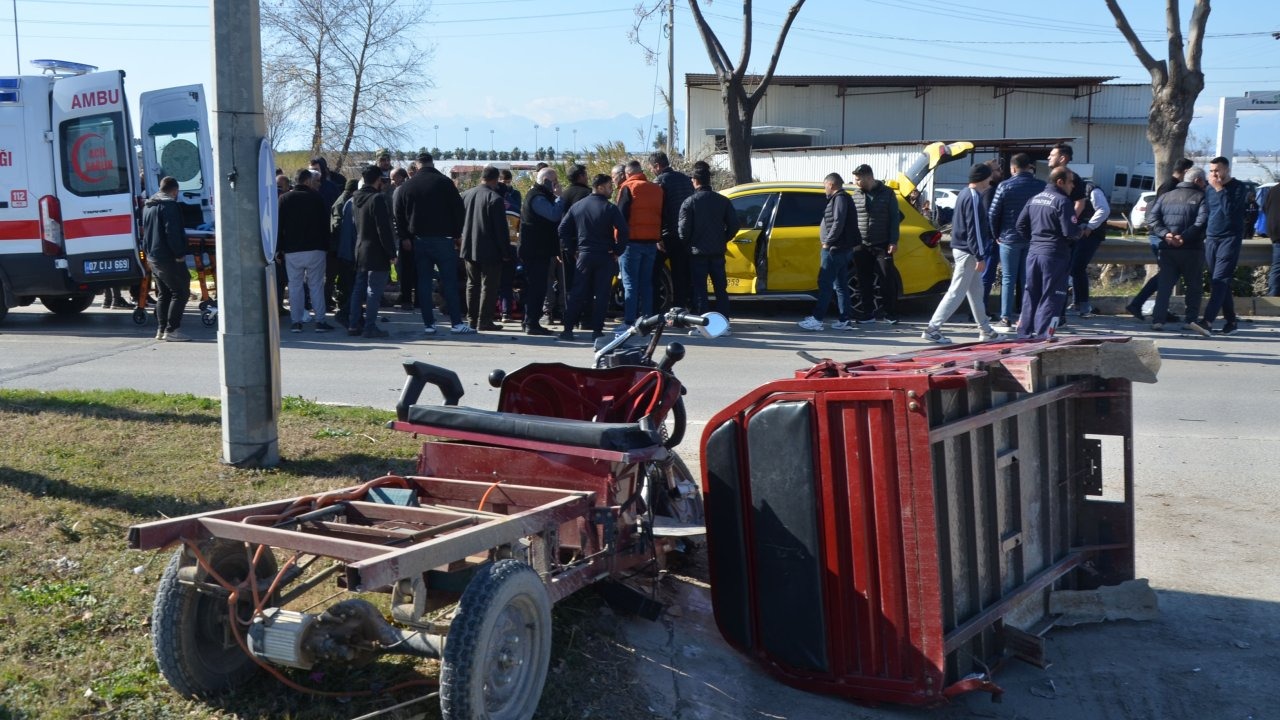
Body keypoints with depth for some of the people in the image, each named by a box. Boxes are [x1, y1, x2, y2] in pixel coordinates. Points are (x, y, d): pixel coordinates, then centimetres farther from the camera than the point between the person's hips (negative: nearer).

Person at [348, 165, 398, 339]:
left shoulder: (355, 199, 10)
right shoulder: (377, 199, -16)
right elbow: (384, 229, -19)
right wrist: (391, 253, -16)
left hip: (360, 251, 8)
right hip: (376, 253, -8)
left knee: (358, 289, 14)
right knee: (374, 291, -4)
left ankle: (353, 325, 16)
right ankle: (370, 327, -4)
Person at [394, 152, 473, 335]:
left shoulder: (407, 185, 6)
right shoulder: (444, 182, -4)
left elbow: (398, 213, 8)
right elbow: (458, 209, -4)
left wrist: (405, 237, 12)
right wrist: (457, 234, 4)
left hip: (419, 240, 3)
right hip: (443, 239, -3)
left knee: (423, 282, 6)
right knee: (449, 281, -2)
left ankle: (428, 324, 5)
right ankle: (457, 323, -5)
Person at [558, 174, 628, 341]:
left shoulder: (577, 206, 6)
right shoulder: (610, 208, -9)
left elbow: (563, 229, 6)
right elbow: (622, 231, -16)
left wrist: (572, 251, 9)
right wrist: (617, 251, -4)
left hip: (583, 255, 4)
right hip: (605, 257, -4)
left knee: (577, 293, 7)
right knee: (601, 294, 2)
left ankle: (568, 329, 3)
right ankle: (597, 330, 1)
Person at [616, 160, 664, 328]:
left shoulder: (628, 188, -6)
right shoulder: (657, 189, 12)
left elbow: (622, 215, -12)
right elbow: (663, 215, 14)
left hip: (632, 241, -6)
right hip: (651, 241, 6)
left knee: (630, 283, -4)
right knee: (646, 283, 12)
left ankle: (629, 321, -9)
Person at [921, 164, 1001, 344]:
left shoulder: (964, 194, 13)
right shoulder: (974, 198, -17)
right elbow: (974, 230, -21)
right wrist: (981, 257, -20)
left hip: (961, 248, 10)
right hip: (968, 252, -10)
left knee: (976, 291, 15)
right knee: (956, 292, -7)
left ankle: (985, 330, 22)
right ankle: (932, 328, -7)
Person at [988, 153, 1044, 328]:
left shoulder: (1005, 186, -8)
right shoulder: (1042, 186, -1)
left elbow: (993, 213, -7)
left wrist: (997, 235, 6)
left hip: (1009, 238, -2)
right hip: (1034, 239, 2)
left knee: (1008, 278, 3)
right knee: (1028, 279, 9)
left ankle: (1006, 318, 1)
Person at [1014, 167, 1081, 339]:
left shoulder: (1034, 199, 10)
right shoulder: (1063, 201, -14)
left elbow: (1021, 225, 12)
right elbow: (1071, 232, -19)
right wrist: (1080, 232, 2)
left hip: (1033, 252, 7)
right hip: (1054, 254, -7)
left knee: (1031, 294, 15)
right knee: (1050, 297, -1)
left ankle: (1024, 333, 19)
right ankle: (1042, 334, -2)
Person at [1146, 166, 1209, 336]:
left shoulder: (1166, 196, 13)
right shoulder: (1201, 197, 0)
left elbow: (1151, 218, 2)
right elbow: (1202, 221, -17)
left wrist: (1165, 234, -8)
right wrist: (1185, 236, -19)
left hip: (1166, 248, 4)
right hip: (1191, 249, -4)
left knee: (1165, 283, 7)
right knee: (1194, 284, 8)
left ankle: (1157, 320, -2)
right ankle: (1191, 319, 1)